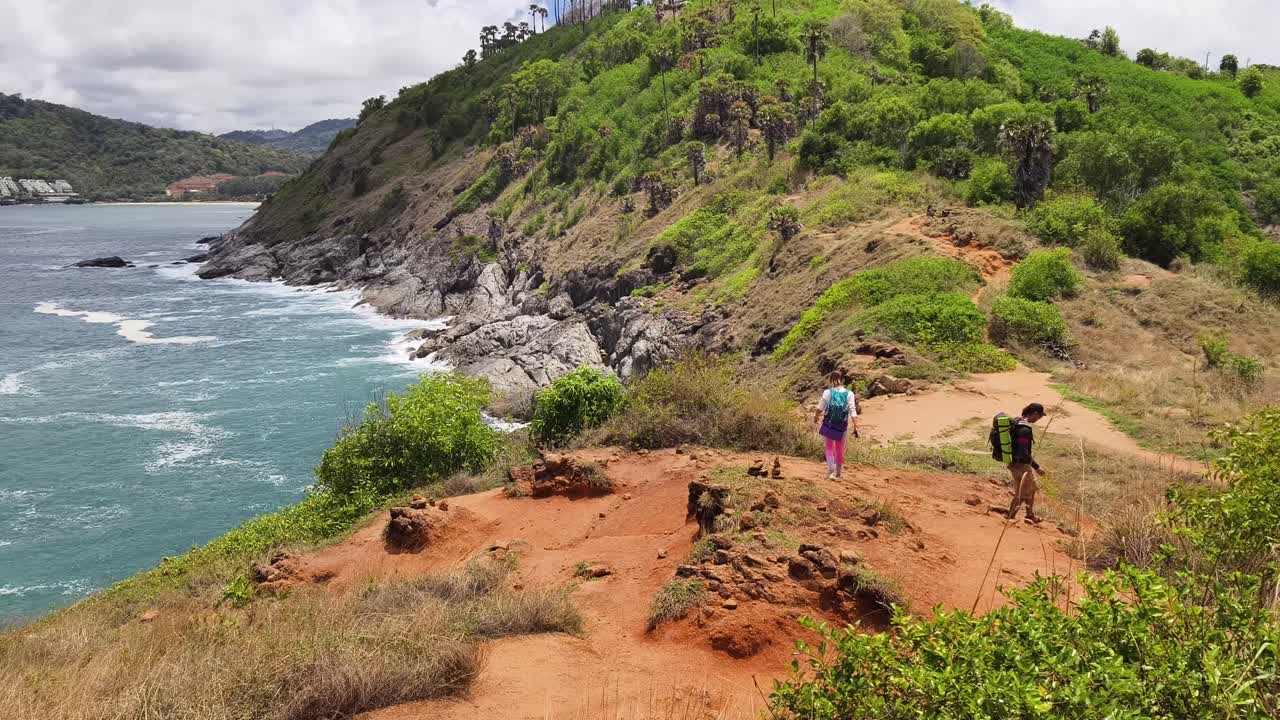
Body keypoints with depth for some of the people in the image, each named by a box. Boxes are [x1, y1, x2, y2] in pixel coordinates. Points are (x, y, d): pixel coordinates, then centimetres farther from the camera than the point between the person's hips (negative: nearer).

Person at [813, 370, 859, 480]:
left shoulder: (827, 392, -10)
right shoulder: (849, 394, -7)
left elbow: (820, 408, -2)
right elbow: (853, 412, -12)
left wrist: (816, 417, 17)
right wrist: (856, 427, -9)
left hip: (828, 425, -2)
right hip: (842, 428, 2)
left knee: (829, 448, 10)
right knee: (840, 450, 18)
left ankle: (831, 471, -9)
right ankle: (838, 473, 29)